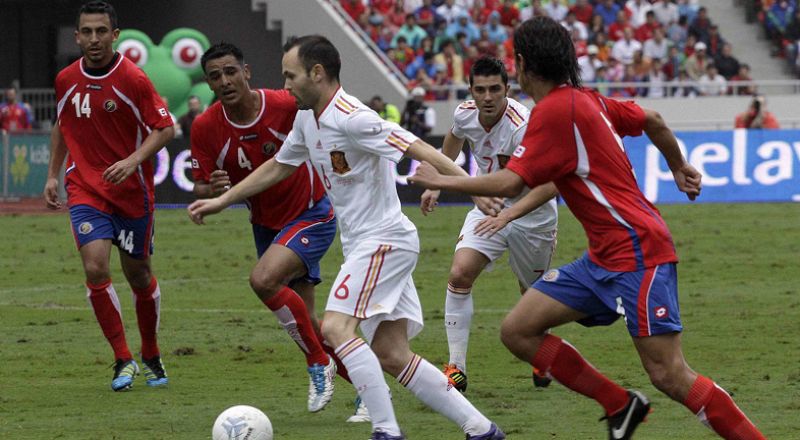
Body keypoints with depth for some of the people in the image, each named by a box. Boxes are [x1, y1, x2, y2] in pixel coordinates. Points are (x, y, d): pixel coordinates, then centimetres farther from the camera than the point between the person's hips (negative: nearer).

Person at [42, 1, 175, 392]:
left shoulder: (133, 79, -12)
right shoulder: (66, 80, 2)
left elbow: (165, 129, -9)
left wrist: (133, 160, -23)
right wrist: (52, 175, 14)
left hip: (133, 190, -2)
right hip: (85, 190, 2)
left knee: (138, 274, 8)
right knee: (95, 269, -16)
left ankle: (151, 356, 31)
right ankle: (123, 361, -6)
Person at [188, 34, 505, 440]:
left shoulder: (351, 118, -18)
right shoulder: (307, 119, 12)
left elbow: (418, 149, -24)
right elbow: (278, 166, 28)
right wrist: (221, 201, 31)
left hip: (383, 240, -9)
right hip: (364, 244, 9)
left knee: (336, 327, -21)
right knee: (391, 354, 4)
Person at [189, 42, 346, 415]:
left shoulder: (288, 106, -22)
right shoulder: (205, 128, -12)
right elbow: (201, 189, -6)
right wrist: (213, 191, -29)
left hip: (312, 216, -5)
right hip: (266, 225, 5)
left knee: (263, 279, -29)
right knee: (303, 321, 9)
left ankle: (319, 363, -10)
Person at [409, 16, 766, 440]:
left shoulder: (555, 110, -15)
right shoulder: (585, 100, 11)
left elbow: (509, 183, -19)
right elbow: (653, 120, 23)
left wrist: (441, 180, -6)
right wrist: (678, 167, 39)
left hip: (637, 251, -9)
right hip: (603, 257, 9)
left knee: (669, 376, -14)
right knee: (517, 330, 4)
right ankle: (620, 405, 10)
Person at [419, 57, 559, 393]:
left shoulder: (522, 127, -31)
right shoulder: (465, 114, -11)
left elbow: (549, 185, -38)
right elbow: (452, 142, 16)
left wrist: (507, 215, -47)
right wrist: (435, 186, 18)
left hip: (532, 216, -4)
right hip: (489, 206, 4)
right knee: (459, 275, -17)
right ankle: (456, 368, -12)